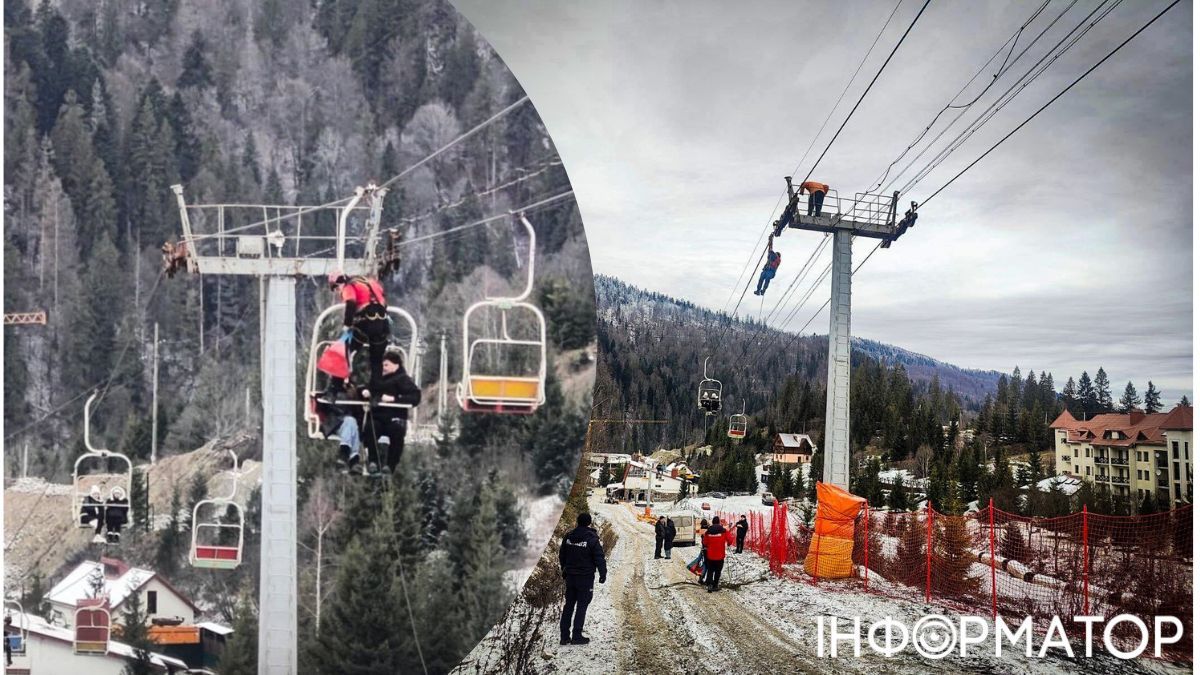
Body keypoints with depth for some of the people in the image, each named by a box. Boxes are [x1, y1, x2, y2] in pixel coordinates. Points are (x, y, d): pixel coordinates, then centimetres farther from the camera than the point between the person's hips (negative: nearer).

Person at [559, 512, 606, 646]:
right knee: (582, 605, 2)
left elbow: (562, 556, 14)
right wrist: (603, 574, 0)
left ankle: (564, 636, 12)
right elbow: (599, 558, -11)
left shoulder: (568, 537, 4)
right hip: (586, 577, -5)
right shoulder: (592, 539, -13)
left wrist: (565, 572, 25)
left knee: (569, 605, 12)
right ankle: (577, 636, 1)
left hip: (570, 576, 5)